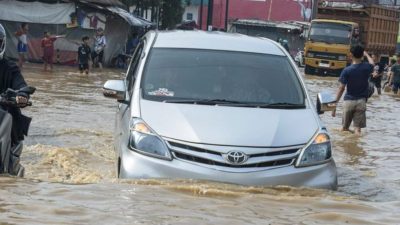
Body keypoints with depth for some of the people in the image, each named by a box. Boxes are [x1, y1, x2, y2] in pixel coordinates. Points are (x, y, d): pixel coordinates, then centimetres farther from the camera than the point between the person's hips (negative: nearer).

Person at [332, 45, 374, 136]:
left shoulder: (347, 70, -8)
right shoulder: (366, 68, -1)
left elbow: (341, 89, -9)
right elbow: (372, 63, 26)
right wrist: (367, 55, 45)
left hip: (348, 101, -1)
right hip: (361, 101, 1)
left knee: (344, 128, 14)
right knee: (357, 130, -4)